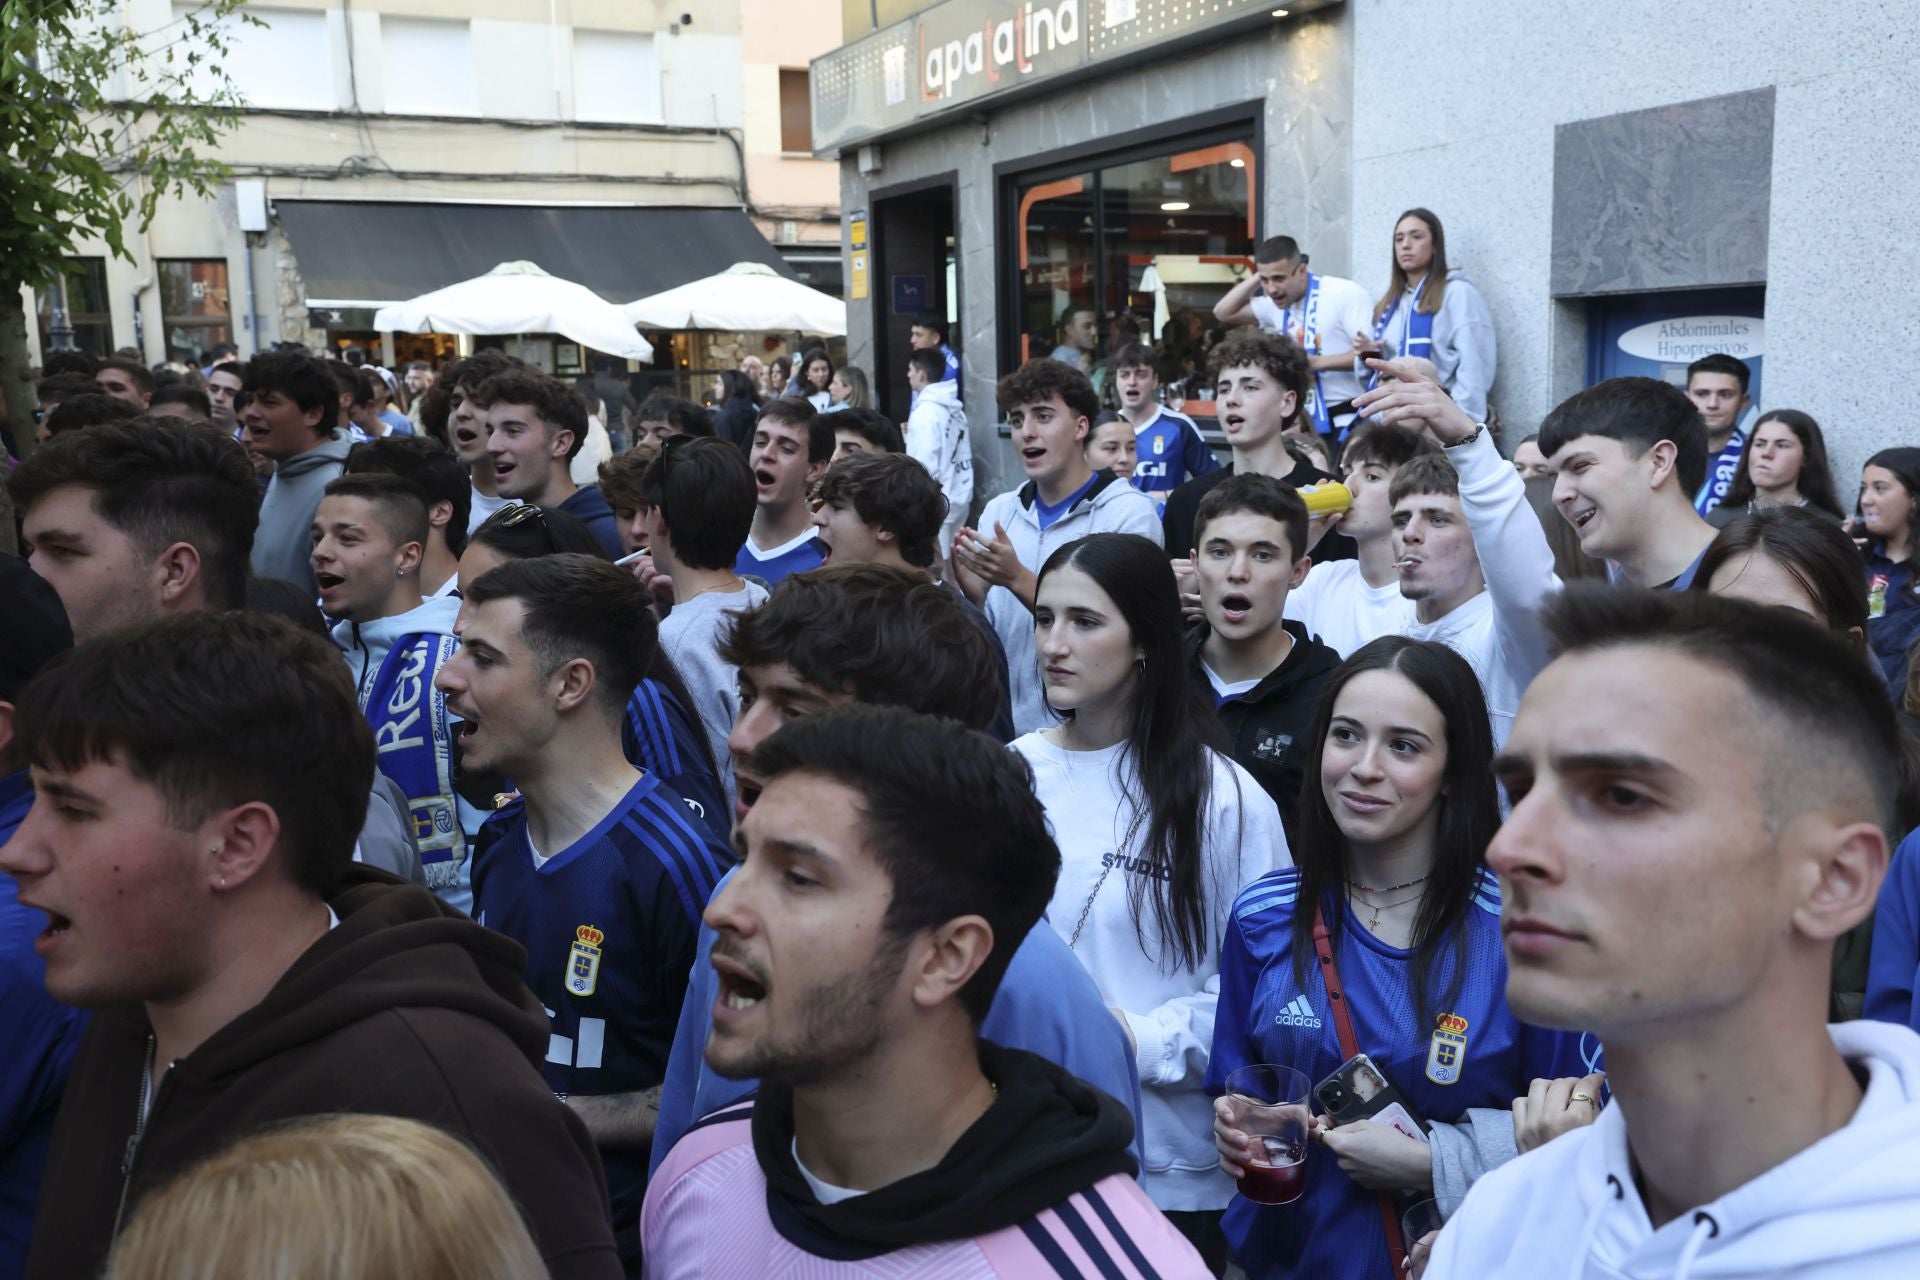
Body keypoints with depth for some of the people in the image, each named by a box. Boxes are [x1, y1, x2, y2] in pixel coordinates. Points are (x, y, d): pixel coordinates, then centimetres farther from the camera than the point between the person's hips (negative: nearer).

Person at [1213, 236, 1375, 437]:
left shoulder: (1344, 293, -11)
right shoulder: (1275, 304, 9)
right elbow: (1223, 313, 15)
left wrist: (1315, 362, -24)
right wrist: (1259, 276, 5)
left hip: (1350, 421, -6)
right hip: (1308, 422, 7)